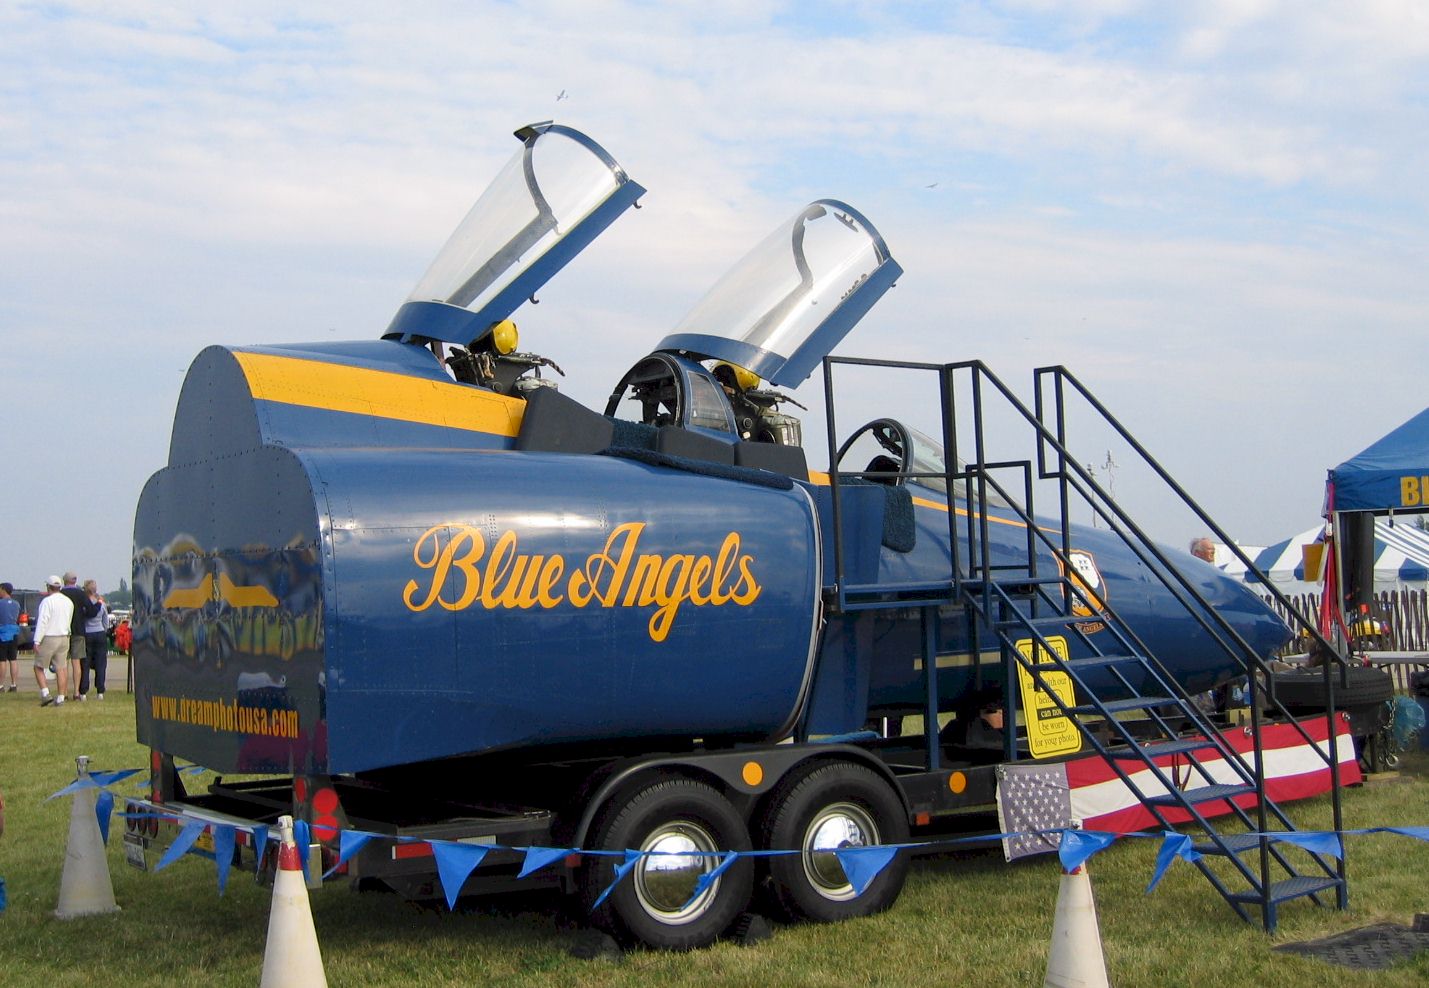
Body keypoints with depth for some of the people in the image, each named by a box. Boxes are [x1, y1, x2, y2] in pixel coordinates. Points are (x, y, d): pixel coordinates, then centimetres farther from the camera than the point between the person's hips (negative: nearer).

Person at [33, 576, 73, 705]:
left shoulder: (47, 601, -13)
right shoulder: (69, 602, 9)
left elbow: (42, 622, -17)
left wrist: (37, 641, -15)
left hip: (48, 638, -6)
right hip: (64, 638, 6)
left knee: (39, 667, 7)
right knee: (61, 669, 6)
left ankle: (45, 694, -5)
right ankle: (60, 698, 4)